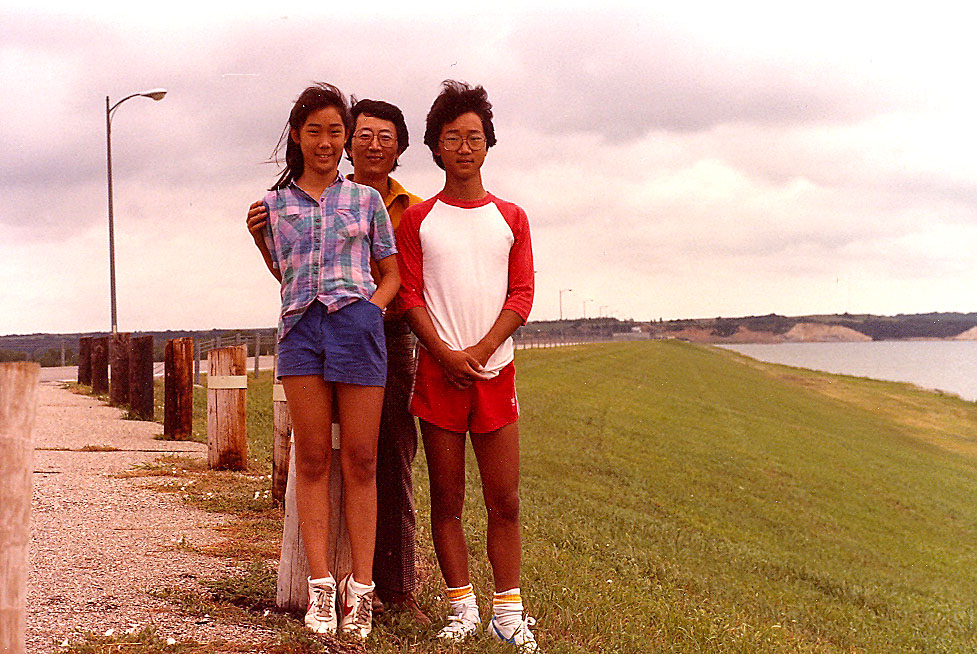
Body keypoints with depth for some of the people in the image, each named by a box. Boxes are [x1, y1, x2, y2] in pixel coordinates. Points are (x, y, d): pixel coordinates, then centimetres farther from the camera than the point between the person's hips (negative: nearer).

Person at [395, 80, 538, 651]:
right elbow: (408, 295, 1)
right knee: (447, 501, 2)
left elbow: (521, 296, 4)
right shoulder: (418, 220, 8)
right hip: (438, 372, -1)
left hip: (495, 371, 1)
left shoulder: (511, 219, 11)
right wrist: (444, 354, -13)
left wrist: (479, 352, -10)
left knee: (505, 502, 0)